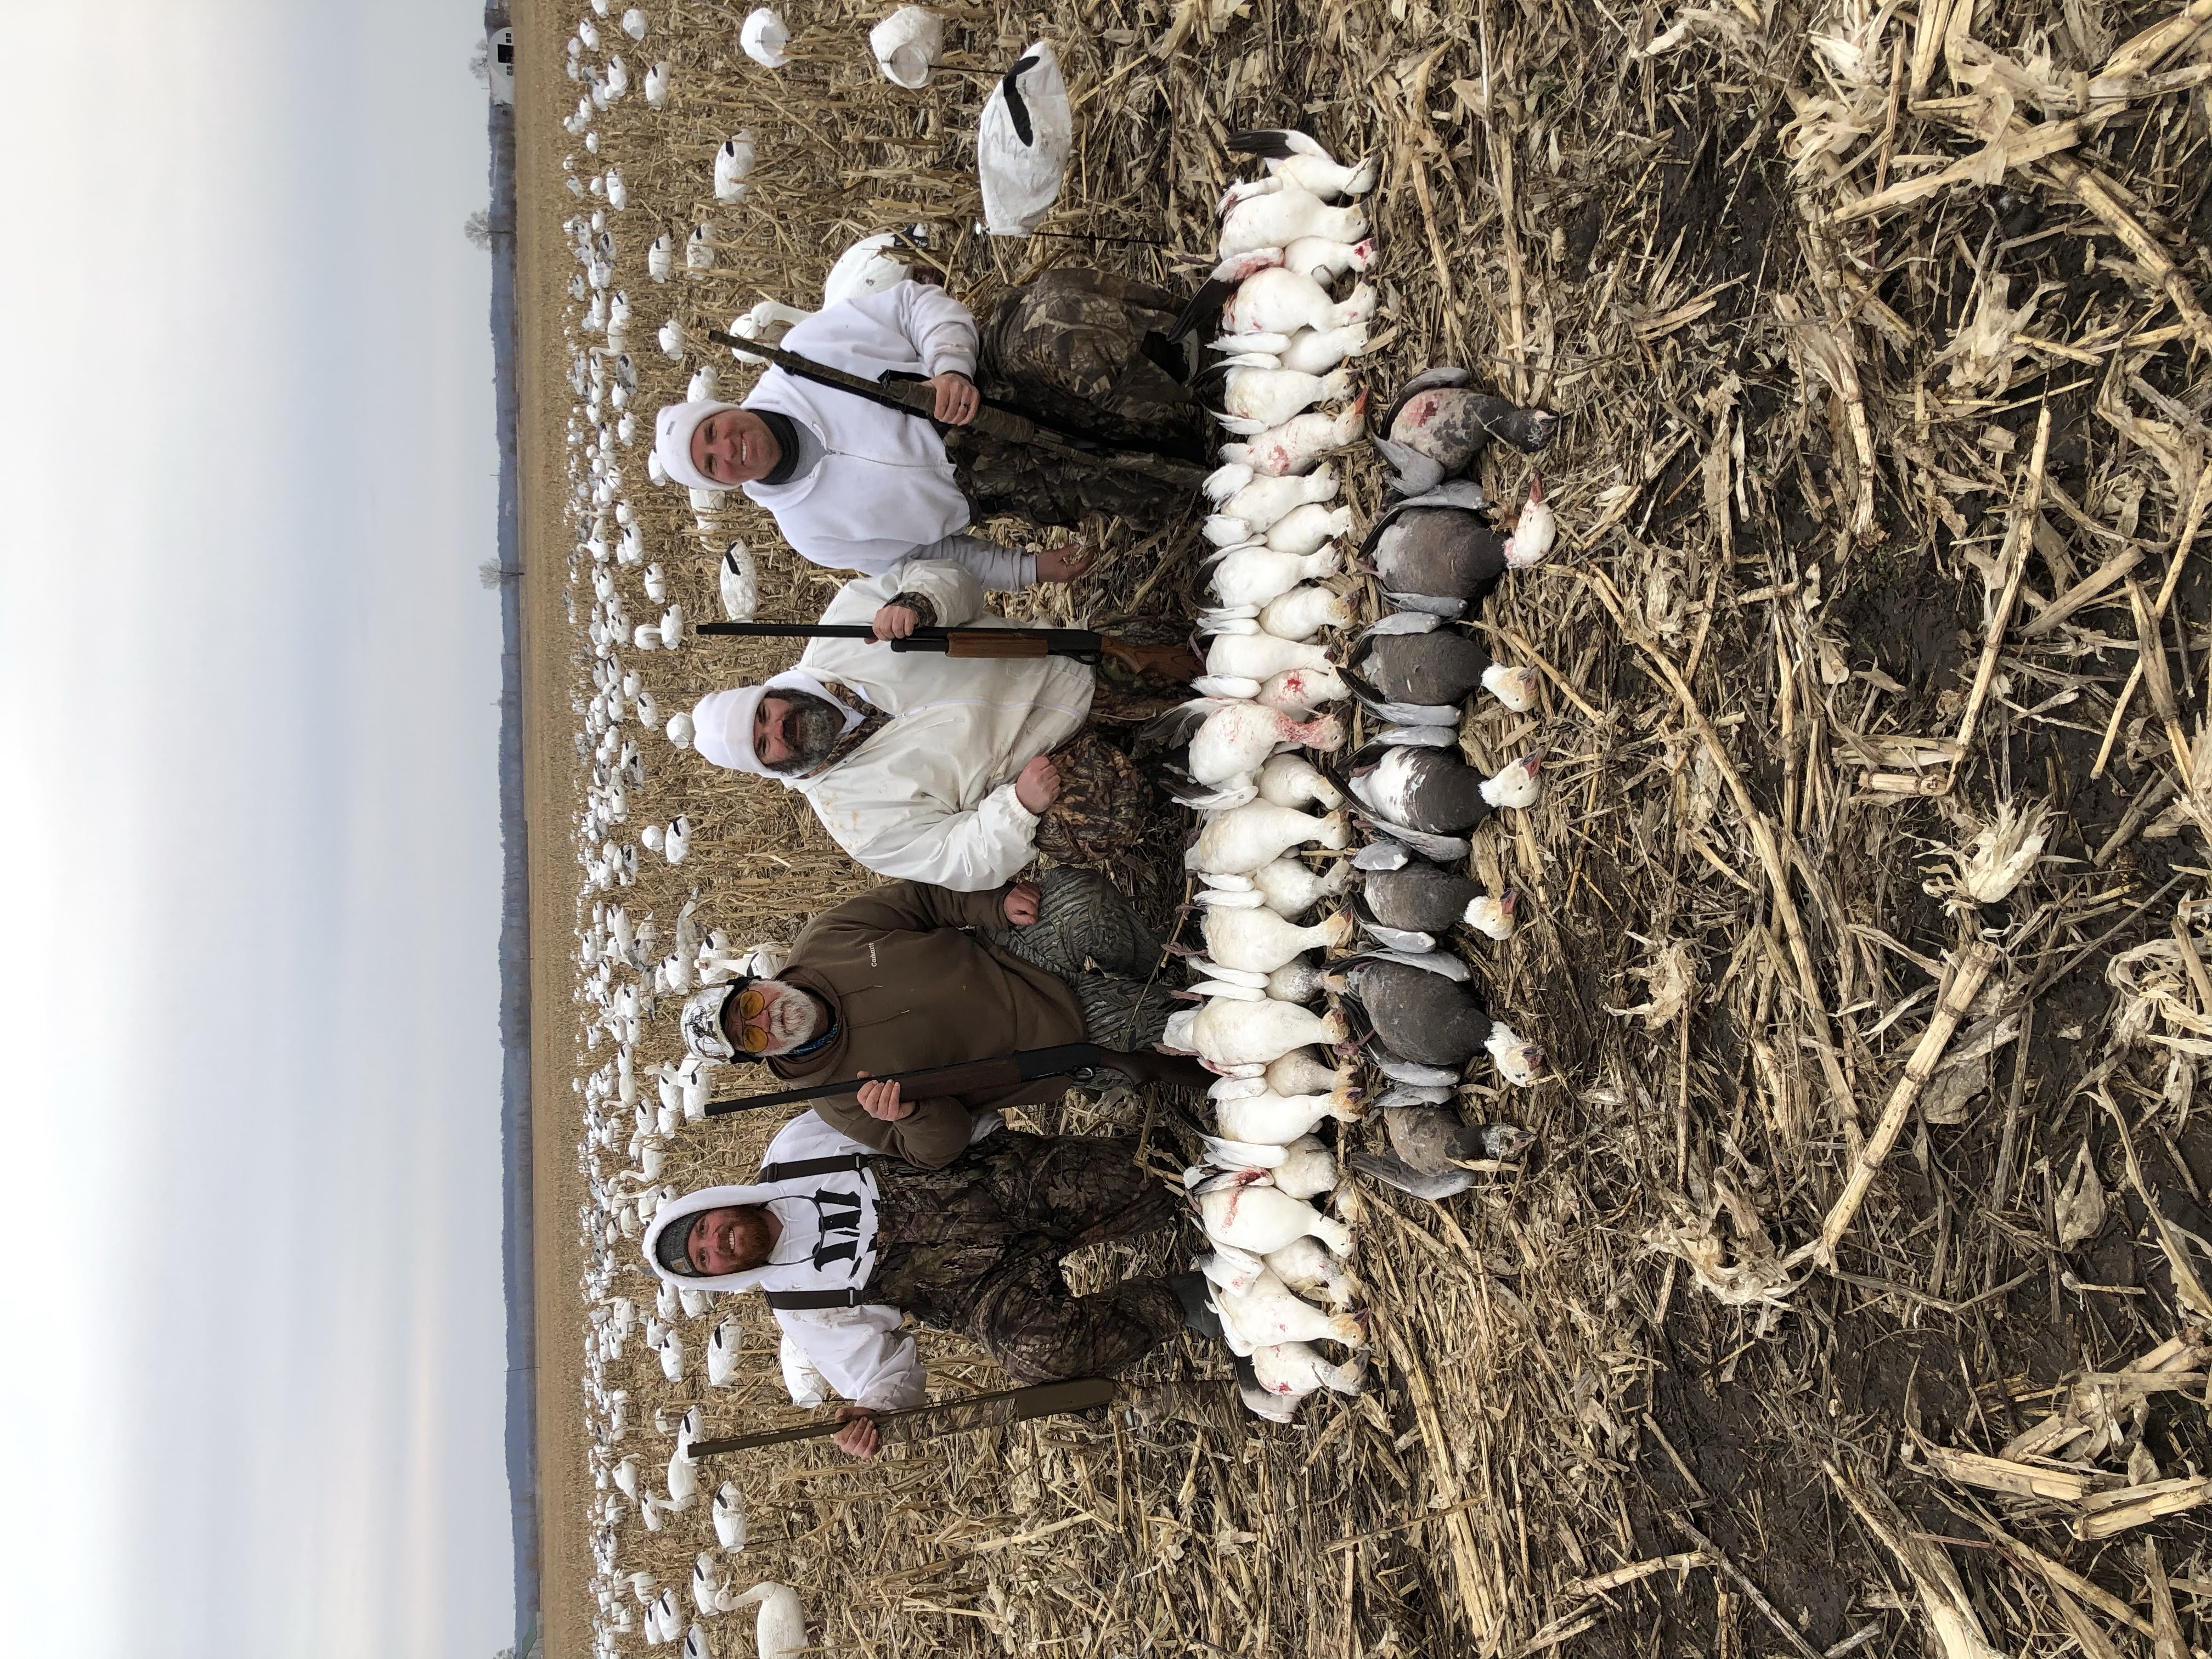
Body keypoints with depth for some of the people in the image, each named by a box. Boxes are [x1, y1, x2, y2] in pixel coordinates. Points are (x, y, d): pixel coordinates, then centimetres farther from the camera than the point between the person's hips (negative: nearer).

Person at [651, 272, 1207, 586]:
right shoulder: (812, 530, 1)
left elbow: (917, 304, -3)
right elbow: (925, 558, 7)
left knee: (1063, 304, -31)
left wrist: (951, 367, -24)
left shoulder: (804, 350, -3)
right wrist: (1028, 569, -2)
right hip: (994, 478, -1)